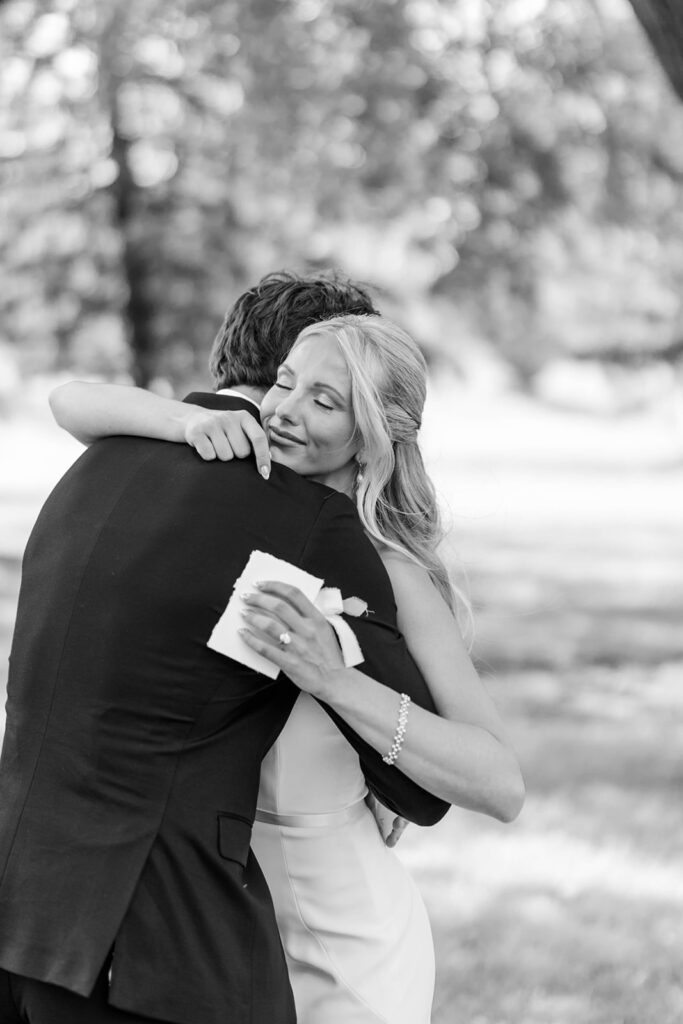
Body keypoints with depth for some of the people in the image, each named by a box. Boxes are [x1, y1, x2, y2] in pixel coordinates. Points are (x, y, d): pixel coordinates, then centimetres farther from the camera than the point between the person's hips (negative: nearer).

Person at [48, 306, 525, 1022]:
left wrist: (335, 680, -37)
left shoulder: (393, 577, -19)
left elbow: (501, 787, -27)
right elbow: (74, 403, -5)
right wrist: (191, 420, -25)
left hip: (345, 945, -5)